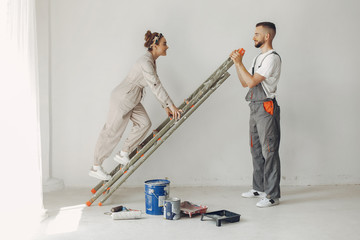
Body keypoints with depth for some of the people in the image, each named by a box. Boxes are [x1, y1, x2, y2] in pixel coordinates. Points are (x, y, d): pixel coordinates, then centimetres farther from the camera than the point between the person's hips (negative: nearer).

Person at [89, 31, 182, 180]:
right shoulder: (145, 62, -24)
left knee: (144, 123, 2)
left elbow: (156, 86, 10)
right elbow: (156, 87, -27)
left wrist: (165, 106, 6)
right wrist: (172, 106, -24)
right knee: (112, 133, -1)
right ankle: (96, 168, 12)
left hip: (132, 100, 10)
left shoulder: (151, 61, 6)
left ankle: (123, 155, 14)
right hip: (122, 99, -9)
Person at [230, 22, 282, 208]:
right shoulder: (258, 58, 19)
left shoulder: (272, 58, -13)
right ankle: (259, 188, 26)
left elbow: (252, 81, -19)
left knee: (269, 151, -7)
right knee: (256, 150, 15)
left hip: (266, 108, -10)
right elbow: (245, 83, 19)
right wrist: (236, 63, 10)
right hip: (255, 108, 10)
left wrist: (239, 63, -12)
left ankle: (272, 195, -3)